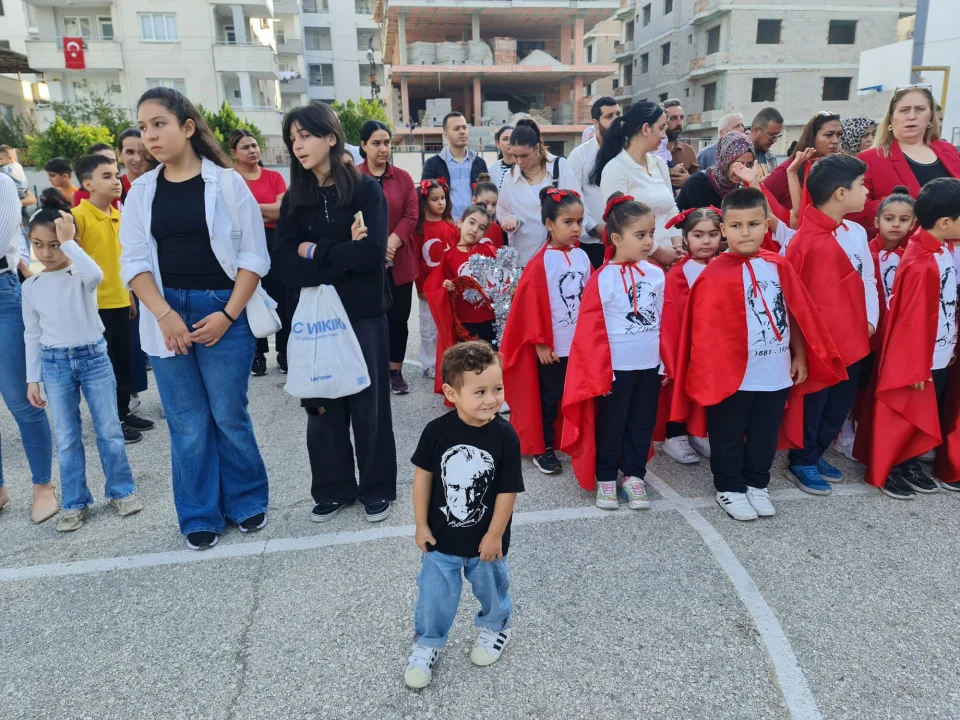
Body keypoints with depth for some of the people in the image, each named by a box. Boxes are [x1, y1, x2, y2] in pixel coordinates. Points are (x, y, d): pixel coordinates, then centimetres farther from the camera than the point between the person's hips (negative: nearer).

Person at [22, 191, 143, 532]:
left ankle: (122, 490, 21)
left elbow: (96, 275, -36)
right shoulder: (31, 286, 2)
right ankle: (75, 503, 21)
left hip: (94, 357, -3)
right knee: (67, 437, 9)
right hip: (55, 364, 3)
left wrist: (69, 242, -28)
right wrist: (32, 379, 6)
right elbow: (32, 334, 7)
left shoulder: (81, 274, -8)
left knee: (109, 430, 6)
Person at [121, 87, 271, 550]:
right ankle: (200, 516, 21)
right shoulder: (141, 191, 7)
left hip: (223, 311, -3)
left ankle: (247, 501, 24)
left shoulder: (227, 182, -2)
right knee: (187, 423, 7)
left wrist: (228, 314, -12)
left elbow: (253, 257, -4)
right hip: (166, 316, 3)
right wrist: (164, 314, -11)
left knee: (229, 416, 3)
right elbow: (134, 261, 3)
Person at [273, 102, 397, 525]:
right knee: (322, 406, 9)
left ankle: (376, 489, 22)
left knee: (369, 404, 6)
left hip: (363, 315, -3)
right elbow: (285, 264, -5)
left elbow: (372, 253, -16)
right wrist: (343, 255, -17)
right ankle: (332, 489, 26)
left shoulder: (366, 190, -3)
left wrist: (314, 250, -9)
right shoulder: (294, 199, 7)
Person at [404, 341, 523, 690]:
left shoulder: (505, 436, -21)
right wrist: (421, 526, -3)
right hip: (441, 537, 0)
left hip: (485, 539, 0)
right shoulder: (437, 431, -19)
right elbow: (423, 477, -7)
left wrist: (494, 536, -9)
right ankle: (427, 643, 39)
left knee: (492, 587, 23)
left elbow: (507, 491, -13)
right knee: (434, 592, 14)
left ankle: (495, 628, 51)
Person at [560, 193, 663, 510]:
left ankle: (633, 475, 29)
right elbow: (590, 330, -13)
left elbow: (665, 321, 8)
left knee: (642, 422, 14)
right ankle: (605, 478, 24)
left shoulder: (657, 274, 1)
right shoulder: (602, 279, -13)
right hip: (615, 367, -4)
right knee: (610, 424, 9)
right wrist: (599, 371, -12)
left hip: (649, 365, 5)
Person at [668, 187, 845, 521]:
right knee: (728, 437, 11)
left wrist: (800, 356, 11)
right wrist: (713, 371, -14)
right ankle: (730, 489, 28)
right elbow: (707, 330, -13)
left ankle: (757, 484, 36)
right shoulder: (715, 275, -13)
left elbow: (798, 314, 10)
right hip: (732, 375, -5)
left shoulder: (779, 267, 3)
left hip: (776, 373, 5)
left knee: (766, 435, 18)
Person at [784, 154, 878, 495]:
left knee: (841, 403, 17)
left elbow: (868, 278, 13)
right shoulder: (804, 241, -17)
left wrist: (870, 320, 5)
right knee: (813, 403, 7)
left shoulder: (857, 232, 6)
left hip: (852, 339, 8)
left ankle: (815, 453, 35)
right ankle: (802, 462, 25)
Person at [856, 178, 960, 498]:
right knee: (904, 416, 7)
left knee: (931, 416, 19)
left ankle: (909, 464, 35)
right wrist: (915, 367, -17)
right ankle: (884, 471, 23)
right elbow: (912, 320, -22)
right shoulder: (921, 266, -25)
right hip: (917, 359, -8)